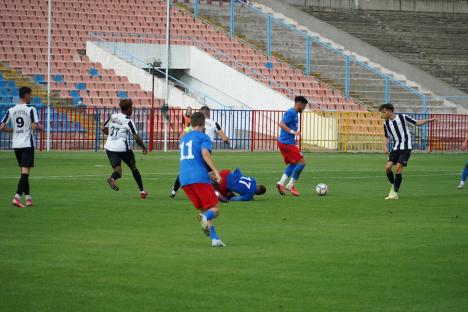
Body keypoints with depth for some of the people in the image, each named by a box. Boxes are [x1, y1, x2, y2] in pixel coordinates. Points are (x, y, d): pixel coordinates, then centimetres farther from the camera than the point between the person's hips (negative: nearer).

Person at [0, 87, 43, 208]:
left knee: (24, 171, 16)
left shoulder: (11, 110, 6)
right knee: (25, 171, -7)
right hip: (27, 144, -6)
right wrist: (40, 127, 5)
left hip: (16, 144, 6)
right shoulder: (31, 109, -9)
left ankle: (28, 198, 18)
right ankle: (17, 197, -20)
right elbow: (34, 126, -17)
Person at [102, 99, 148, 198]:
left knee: (118, 170, 2)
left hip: (110, 147, 4)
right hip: (123, 148, -4)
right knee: (133, 168, 17)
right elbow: (136, 138, -15)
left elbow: (103, 129, 18)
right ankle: (142, 190, 24)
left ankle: (112, 178, -35)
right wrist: (144, 147, 1)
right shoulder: (128, 121, -10)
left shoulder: (113, 117, 6)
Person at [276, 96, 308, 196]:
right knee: (301, 163, -7)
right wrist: (292, 132, -30)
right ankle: (290, 186, -2)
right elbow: (281, 124, -23)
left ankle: (281, 183, 6)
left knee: (292, 164, 15)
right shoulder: (291, 113, -14)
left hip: (287, 143, 10)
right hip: (287, 143, -10)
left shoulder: (294, 113, 15)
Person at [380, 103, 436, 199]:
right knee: (388, 167, -11)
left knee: (398, 168, -14)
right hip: (396, 148, 5)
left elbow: (416, 123, 1)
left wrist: (428, 120, -12)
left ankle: (395, 193, -8)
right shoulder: (386, 123, 7)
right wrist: (385, 146, 2)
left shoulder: (402, 117, -6)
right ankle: (393, 185, 15)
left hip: (406, 147, -5)